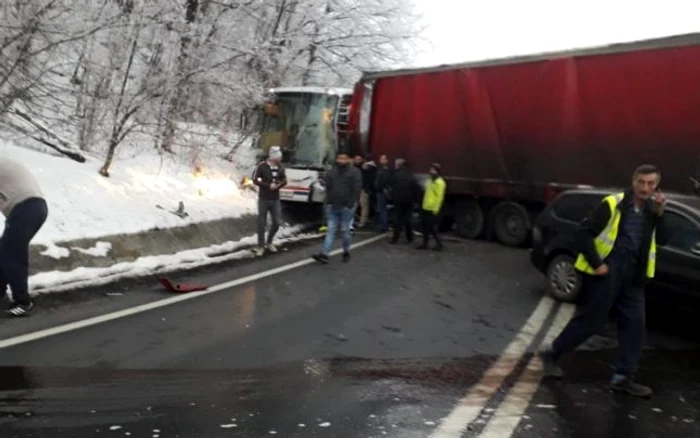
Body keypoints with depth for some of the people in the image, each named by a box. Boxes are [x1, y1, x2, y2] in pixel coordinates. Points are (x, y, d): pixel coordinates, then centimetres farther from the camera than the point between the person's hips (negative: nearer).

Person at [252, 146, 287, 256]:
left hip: (275, 199, 4)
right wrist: (268, 185, -20)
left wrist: (279, 185, -13)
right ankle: (260, 246, 15)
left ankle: (269, 242, 29)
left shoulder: (280, 167, 0)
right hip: (263, 199, -4)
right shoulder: (262, 166, -13)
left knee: (277, 222, 7)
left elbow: (284, 180, 9)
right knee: (262, 223, 2)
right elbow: (255, 180, -11)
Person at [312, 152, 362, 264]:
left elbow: (356, 189, -8)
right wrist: (328, 201, 2)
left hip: (346, 207, -4)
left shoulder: (354, 172, -4)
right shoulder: (332, 171, 10)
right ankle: (325, 254, -3)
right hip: (332, 206, 4)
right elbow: (327, 187, 12)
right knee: (331, 230, 1)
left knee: (345, 230, 3)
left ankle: (346, 252, 20)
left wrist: (350, 204, -13)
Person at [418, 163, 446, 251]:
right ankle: (425, 244, 18)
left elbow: (440, 197, -18)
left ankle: (439, 243, 7)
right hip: (425, 208, 9)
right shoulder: (430, 181, 17)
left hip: (432, 209, -9)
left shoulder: (440, 182, -13)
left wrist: (436, 209, -22)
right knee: (425, 227, 11)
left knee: (432, 228, -4)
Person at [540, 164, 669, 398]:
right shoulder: (613, 204, -10)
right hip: (608, 269, -6)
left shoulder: (651, 210, 9)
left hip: (633, 274, 7)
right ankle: (552, 353, 15)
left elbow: (662, 240, 3)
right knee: (590, 319, -2)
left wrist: (660, 215, -9)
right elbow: (584, 232, -13)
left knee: (634, 324, 4)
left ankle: (623, 377, 13)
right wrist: (596, 263, -17)